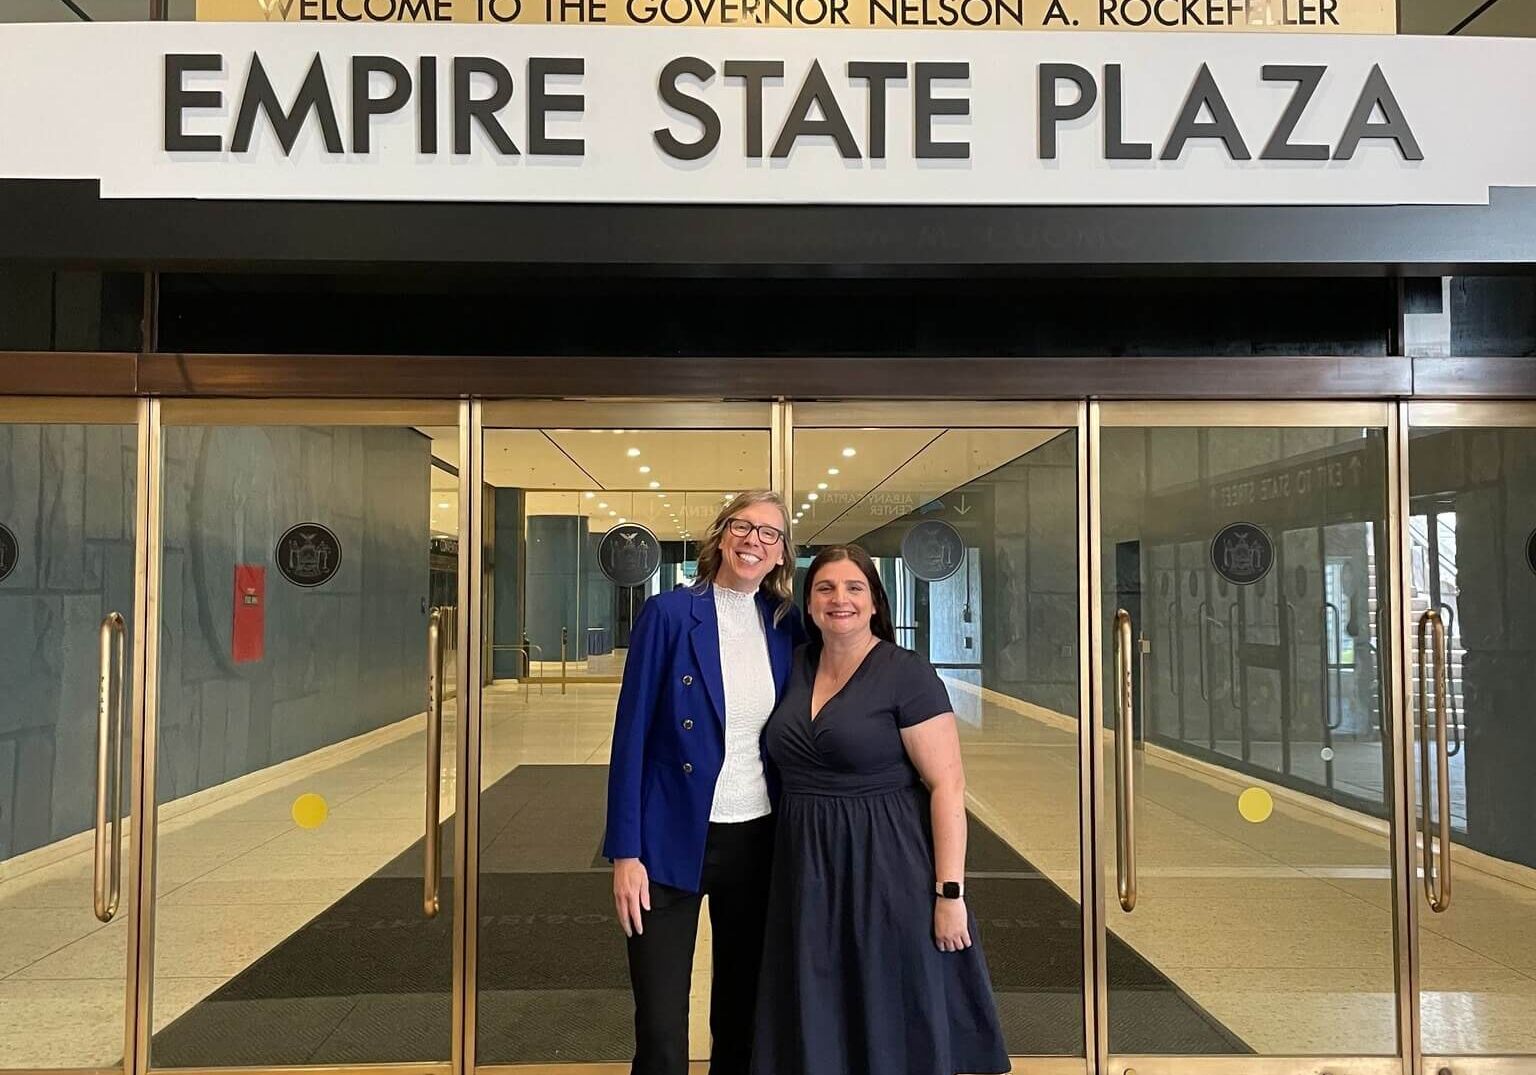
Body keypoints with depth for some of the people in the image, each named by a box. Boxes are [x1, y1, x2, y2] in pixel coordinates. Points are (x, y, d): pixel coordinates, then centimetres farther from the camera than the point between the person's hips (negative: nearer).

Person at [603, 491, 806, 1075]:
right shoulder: (669, 613, -9)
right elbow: (632, 734, -8)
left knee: (744, 1008, 17)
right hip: (673, 843, -3)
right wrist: (625, 853, -11)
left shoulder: (788, 623, 3)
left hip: (759, 843, 4)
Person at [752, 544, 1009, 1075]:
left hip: (887, 868, -5)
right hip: (809, 872, 5)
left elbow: (947, 784, -13)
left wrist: (950, 892, -17)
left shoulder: (908, 675, -11)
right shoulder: (796, 666, 5)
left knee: (895, 1028, 8)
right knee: (816, 1028, 15)